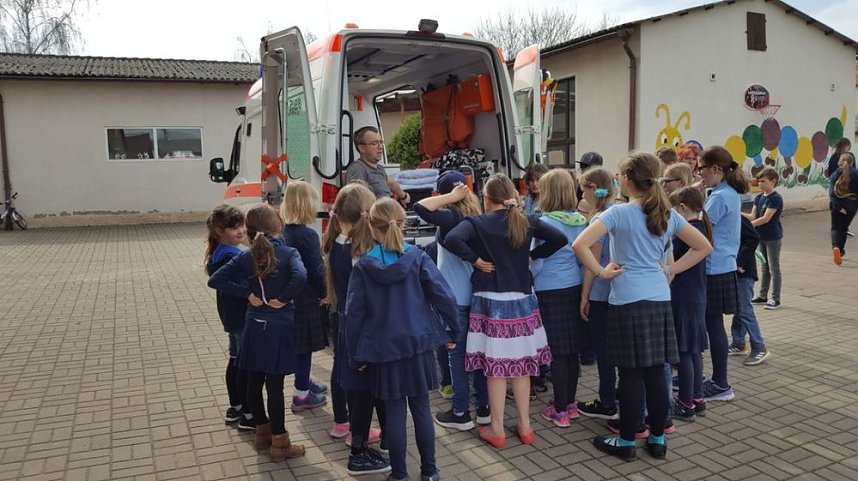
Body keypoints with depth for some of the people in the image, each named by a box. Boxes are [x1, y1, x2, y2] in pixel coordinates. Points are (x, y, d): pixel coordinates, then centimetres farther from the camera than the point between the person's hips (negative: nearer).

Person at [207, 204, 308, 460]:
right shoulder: (288, 253, -12)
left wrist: (247, 293, -1)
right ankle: (279, 442, 12)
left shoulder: (245, 256, -1)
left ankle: (263, 431, 32)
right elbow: (300, 276, -32)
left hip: (254, 327, 4)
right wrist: (284, 299, -17)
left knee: (254, 382, 15)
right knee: (275, 385, 2)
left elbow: (215, 280, -4)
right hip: (279, 328, -4)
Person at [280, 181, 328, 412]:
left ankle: (304, 382, 37)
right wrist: (324, 293, -6)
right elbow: (316, 269, -19)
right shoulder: (307, 235, -21)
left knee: (300, 341, 20)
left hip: (292, 294, 8)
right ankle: (301, 394, 13)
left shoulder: (286, 230, 3)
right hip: (308, 297, -8)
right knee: (304, 344, 3)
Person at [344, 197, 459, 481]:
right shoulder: (417, 257, -7)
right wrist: (451, 332, 3)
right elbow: (444, 296, -10)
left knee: (395, 412, 10)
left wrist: (356, 355, 4)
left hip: (384, 348, -1)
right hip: (418, 343, 1)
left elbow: (354, 314, -5)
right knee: (421, 408, 13)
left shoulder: (363, 266, -7)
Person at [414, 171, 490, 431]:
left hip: (455, 298, -7)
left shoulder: (451, 217, -16)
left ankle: (460, 413, 13)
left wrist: (451, 198, -19)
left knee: (457, 353, 3)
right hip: (477, 294, 7)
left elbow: (420, 207, -28)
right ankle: (483, 407, 25)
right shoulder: (475, 217, 5)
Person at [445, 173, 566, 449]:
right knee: (522, 364, 13)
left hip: (491, 302, -3)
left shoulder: (477, 224, -8)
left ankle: (497, 430, 15)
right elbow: (559, 238, 0)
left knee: (495, 367, 5)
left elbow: (452, 239, -25)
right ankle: (525, 426, 23)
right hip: (522, 301, 4)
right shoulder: (527, 222, 3)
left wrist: (475, 259, -12)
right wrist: (532, 256, 6)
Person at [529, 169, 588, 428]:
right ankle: (570, 403, 26)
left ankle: (560, 410, 12)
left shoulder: (545, 223, -14)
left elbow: (536, 262, -11)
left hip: (550, 291, -6)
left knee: (557, 353, 2)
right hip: (576, 288, 6)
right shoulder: (580, 220, 3)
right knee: (572, 351, 14)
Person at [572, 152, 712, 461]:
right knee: (656, 372, 12)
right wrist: (671, 269, 11)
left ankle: (626, 442, 15)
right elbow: (704, 246, 14)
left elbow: (579, 244, -22)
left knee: (631, 374, 3)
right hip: (660, 300, 5)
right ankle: (658, 439, 23)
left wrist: (601, 272, -9)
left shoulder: (619, 213, -10)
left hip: (628, 301, -5)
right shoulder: (667, 213, 6)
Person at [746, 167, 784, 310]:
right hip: (761, 236, 7)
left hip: (773, 237, -7)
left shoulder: (776, 198, -16)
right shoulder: (758, 197, 7)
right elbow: (753, 216, 2)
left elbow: (765, 218, -21)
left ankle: (775, 299, 6)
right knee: (765, 267, 15)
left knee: (774, 268, 0)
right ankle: (762, 296, 24)